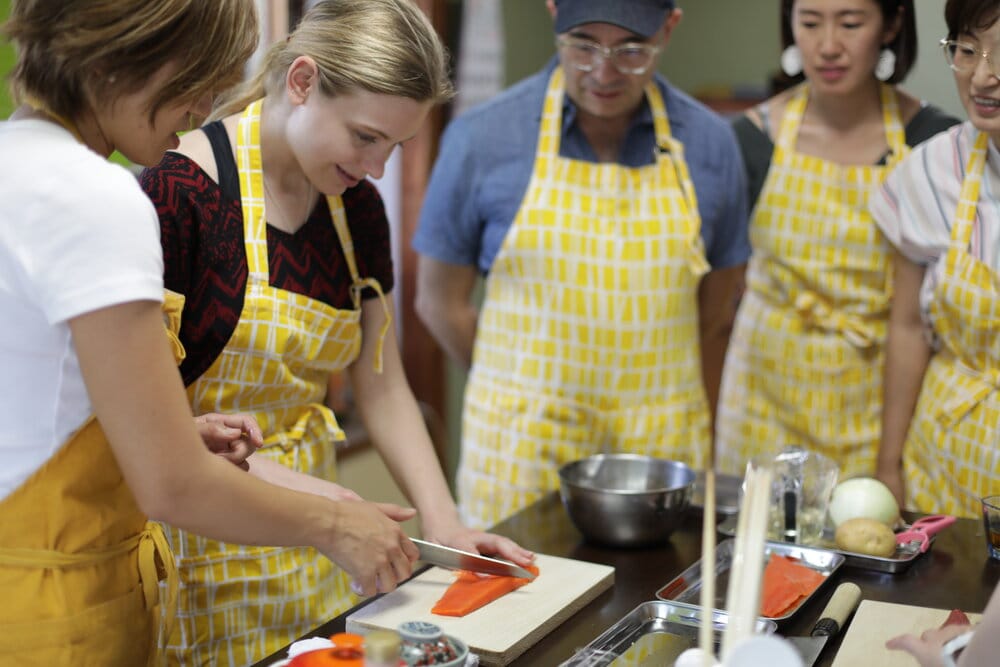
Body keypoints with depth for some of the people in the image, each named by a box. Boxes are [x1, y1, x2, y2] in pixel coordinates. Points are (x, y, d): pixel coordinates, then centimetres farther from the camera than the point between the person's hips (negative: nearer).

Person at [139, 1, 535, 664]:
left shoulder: (357, 205, 4)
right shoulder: (178, 192, -18)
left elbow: (382, 387, 10)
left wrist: (443, 521, -2)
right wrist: (311, 497, -26)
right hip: (201, 544, -6)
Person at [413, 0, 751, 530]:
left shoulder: (709, 143, 2)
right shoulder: (482, 137, -5)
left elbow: (713, 317, 8)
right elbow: (440, 303, 2)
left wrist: (695, 435, 6)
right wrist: (524, 392, 5)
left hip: (661, 445, 2)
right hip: (523, 446, -1)